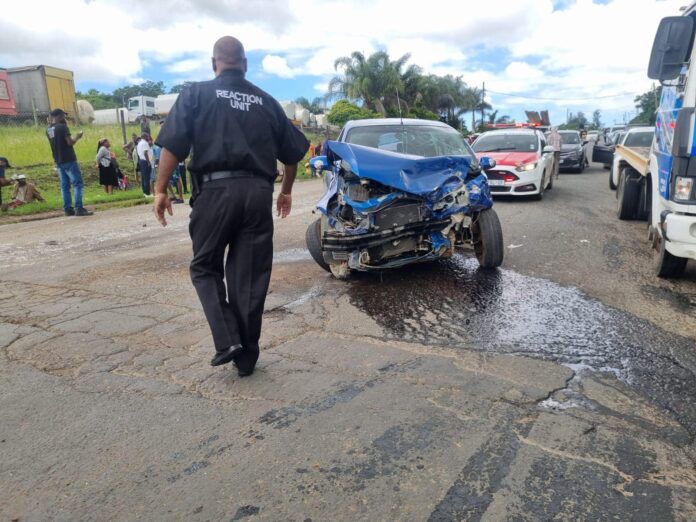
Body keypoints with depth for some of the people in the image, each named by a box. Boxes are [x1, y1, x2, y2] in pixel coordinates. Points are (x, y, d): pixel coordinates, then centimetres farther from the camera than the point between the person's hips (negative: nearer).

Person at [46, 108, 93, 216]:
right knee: (78, 184, -6)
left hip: (58, 162, 8)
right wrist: (77, 137, 0)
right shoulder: (62, 127, -11)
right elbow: (70, 142, -18)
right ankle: (79, 208, -13)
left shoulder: (48, 130, 12)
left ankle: (68, 209, 9)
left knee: (64, 186, 9)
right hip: (69, 160, -8)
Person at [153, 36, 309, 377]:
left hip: (215, 190, -2)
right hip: (258, 193, 3)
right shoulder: (266, 102, 16)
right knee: (250, 277, 8)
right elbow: (292, 152, 18)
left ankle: (227, 341, -1)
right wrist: (286, 190, 31)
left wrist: (161, 190, 3)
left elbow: (173, 146, -4)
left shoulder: (196, 94, 7)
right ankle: (246, 356, 15)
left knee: (205, 267, 14)